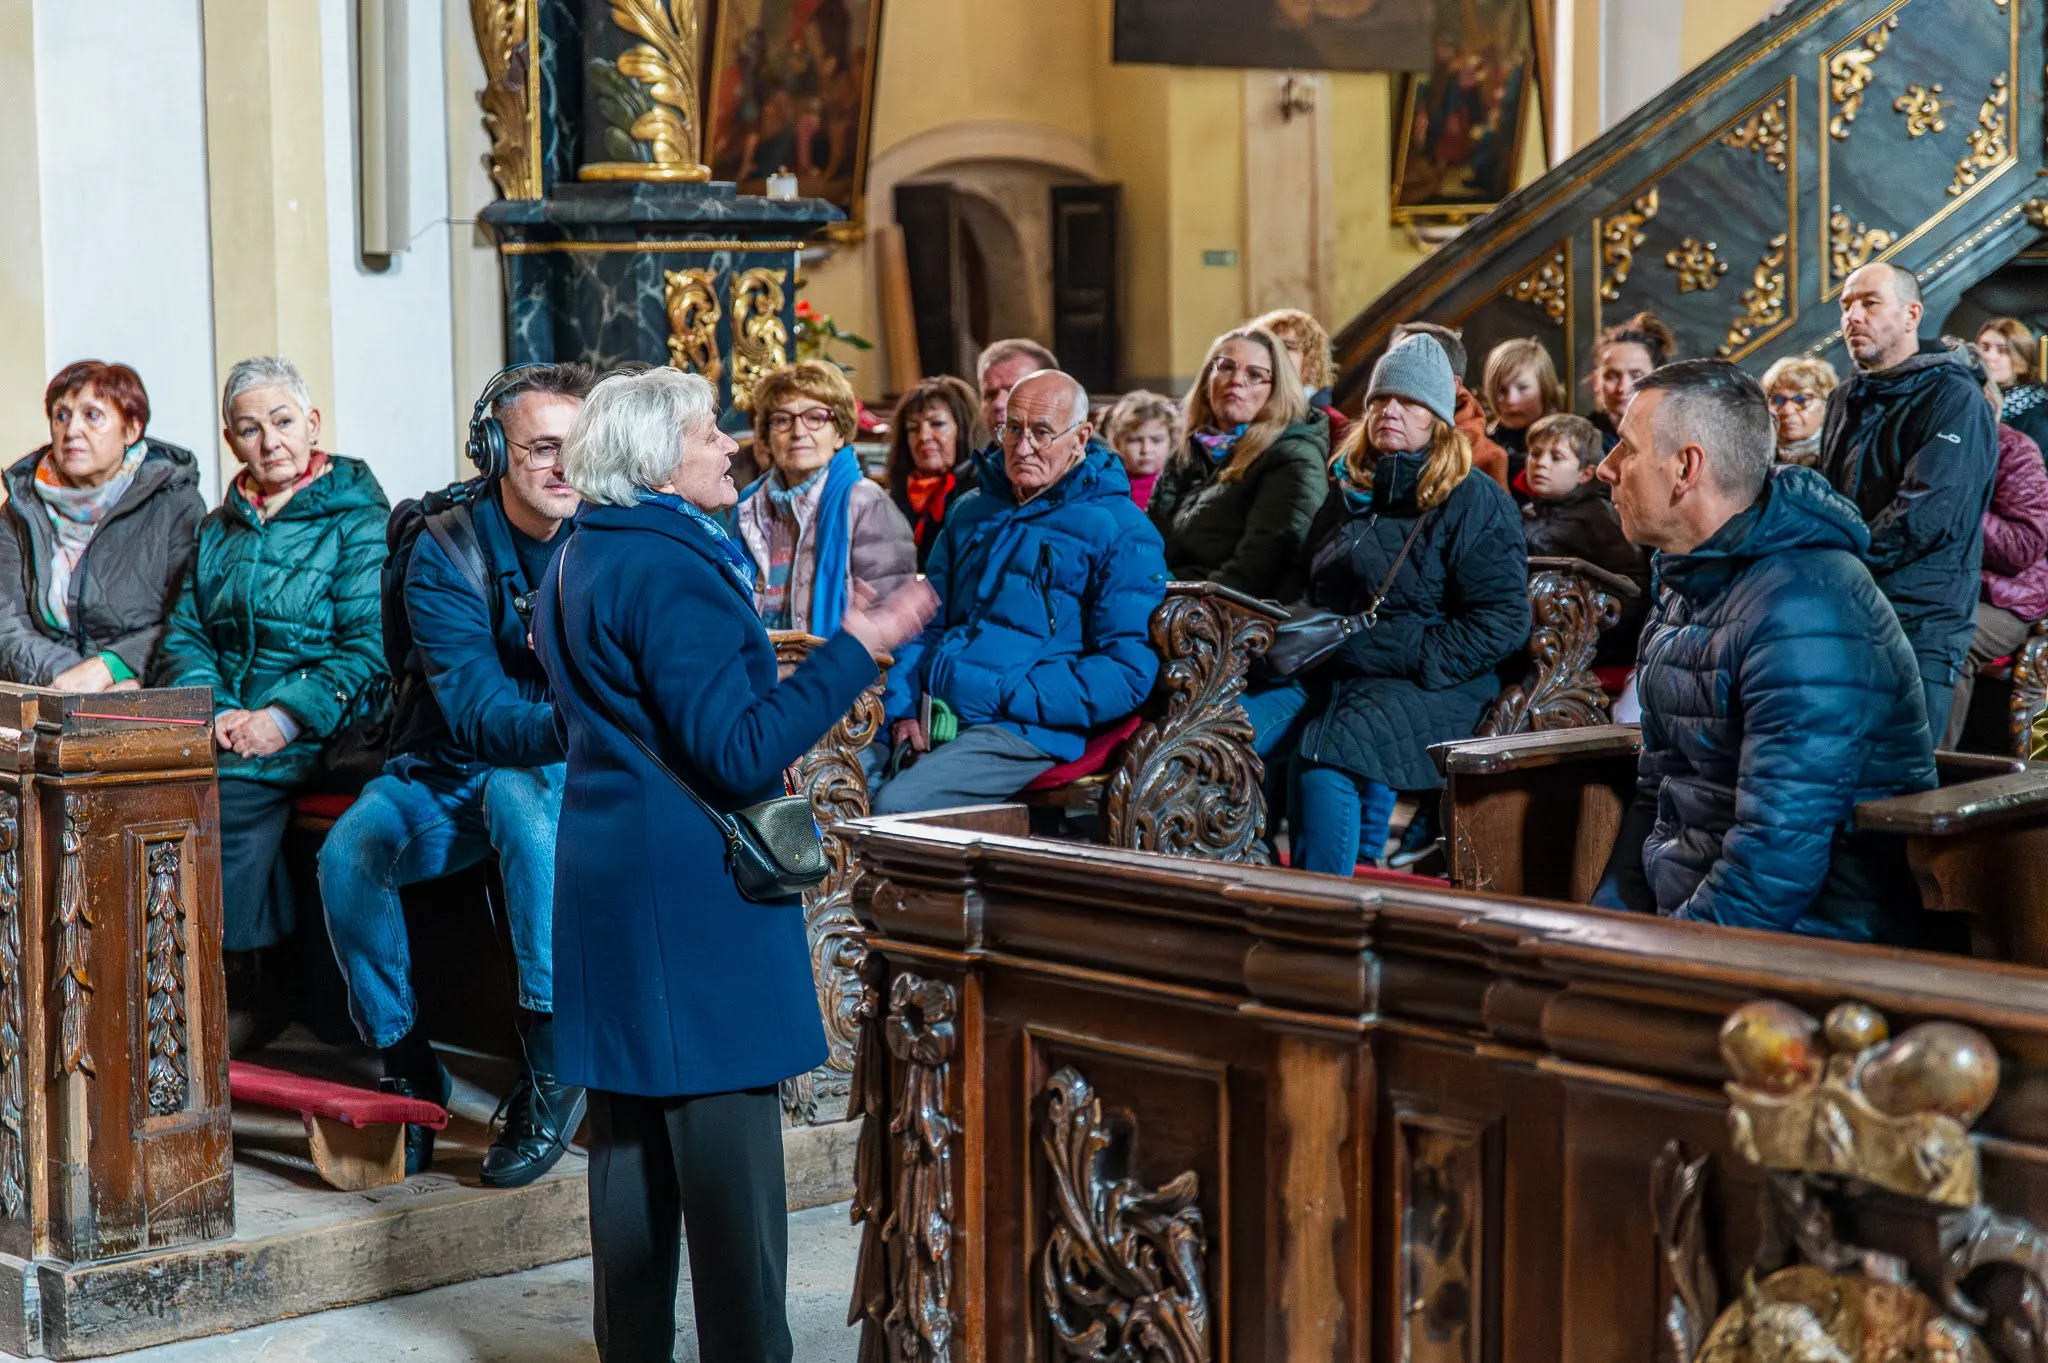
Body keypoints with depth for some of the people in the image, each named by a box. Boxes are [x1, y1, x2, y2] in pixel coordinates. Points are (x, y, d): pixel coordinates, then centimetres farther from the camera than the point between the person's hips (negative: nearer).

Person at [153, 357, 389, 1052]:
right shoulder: (218, 530, 19)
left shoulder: (358, 519, 0)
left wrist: (284, 717, -20)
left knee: (222, 788, -29)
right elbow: (183, 637, 13)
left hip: (320, 728, -5)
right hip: (223, 722, 5)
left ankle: (252, 991, -15)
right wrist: (213, 710, -8)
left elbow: (368, 647, -9)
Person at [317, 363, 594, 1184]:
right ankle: (406, 1068, -7)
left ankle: (552, 1068, -31)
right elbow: (476, 714, -20)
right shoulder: (445, 553, -9)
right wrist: (570, 723, -40)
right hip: (453, 771, 1)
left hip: (565, 774, -1)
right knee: (349, 849, -27)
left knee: (517, 793, -36)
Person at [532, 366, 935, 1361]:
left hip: (608, 878, 10)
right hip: (691, 888, -10)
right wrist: (855, 649, -18)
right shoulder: (670, 568, -17)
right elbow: (739, 756, -21)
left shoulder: (579, 561, 13)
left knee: (631, 1140, 14)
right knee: (727, 1144, -5)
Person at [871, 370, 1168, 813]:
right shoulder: (972, 514, 22)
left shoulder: (1120, 534, 1)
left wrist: (1002, 697, -13)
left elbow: (1127, 673, -7)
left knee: (896, 807, -30)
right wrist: (902, 709, 2)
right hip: (925, 724, 6)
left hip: (1024, 733, -6)